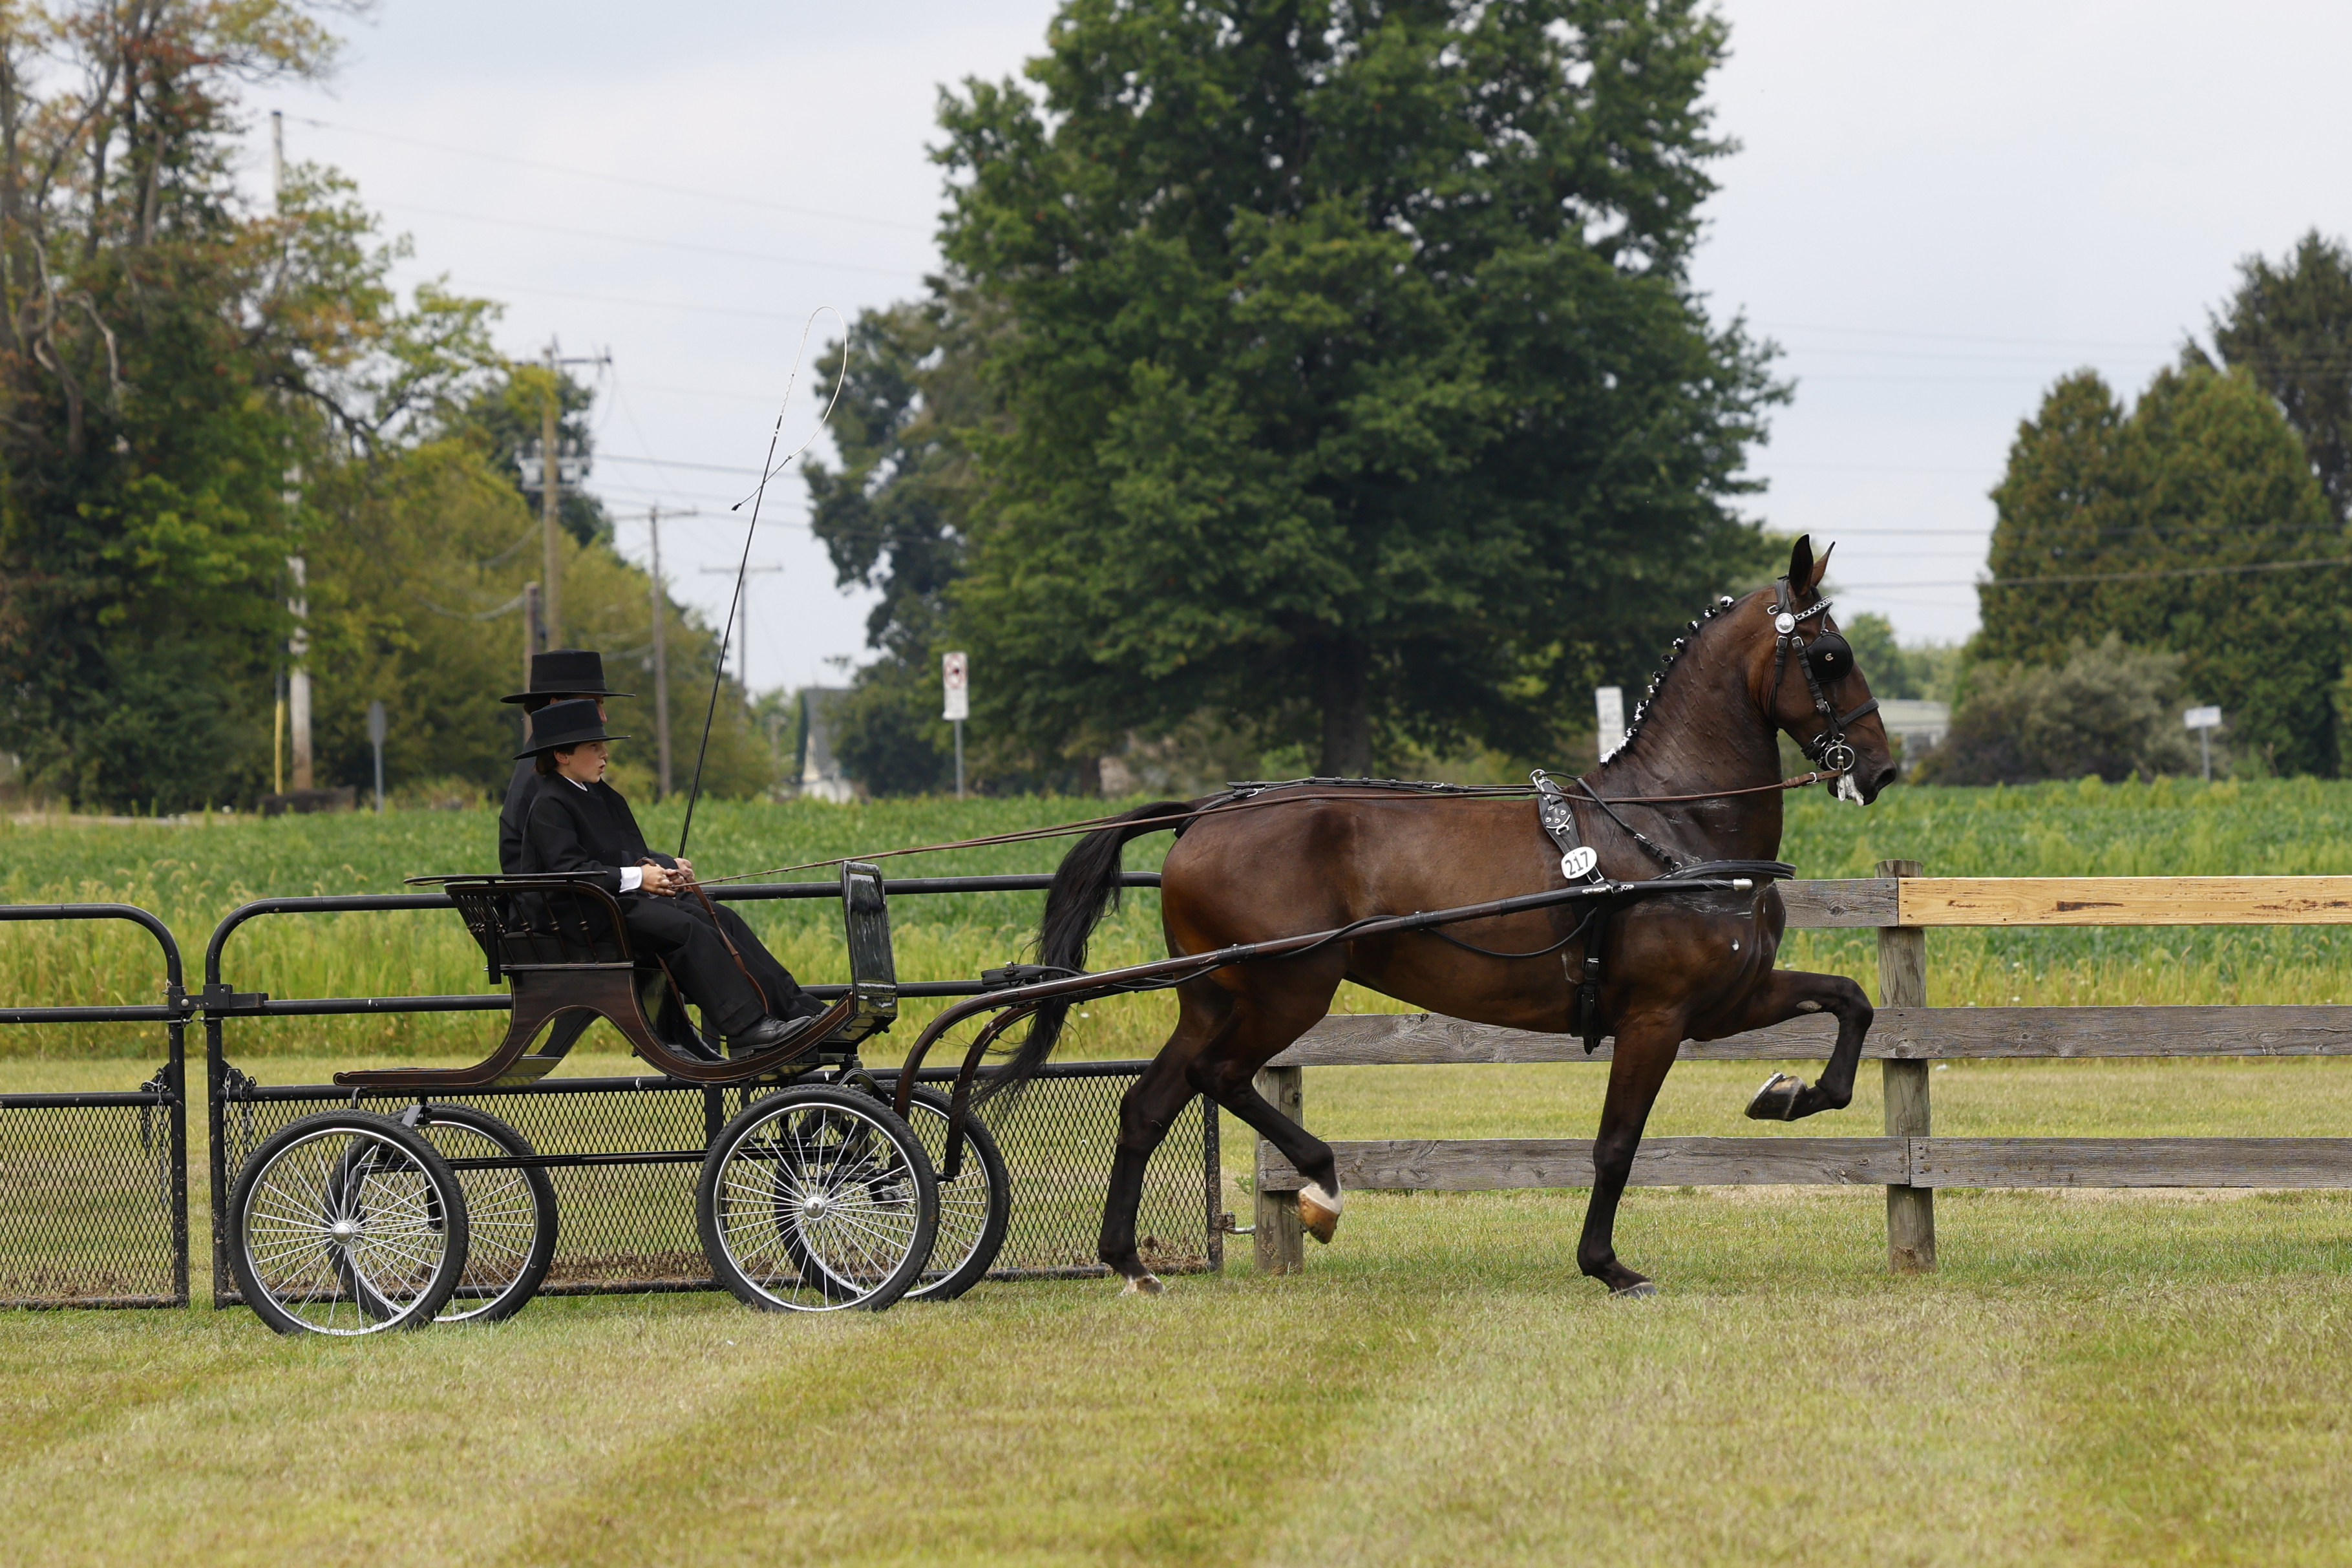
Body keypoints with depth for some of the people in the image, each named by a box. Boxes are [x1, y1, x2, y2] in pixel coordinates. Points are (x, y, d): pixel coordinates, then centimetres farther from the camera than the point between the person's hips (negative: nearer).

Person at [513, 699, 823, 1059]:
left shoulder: (605, 798, 23)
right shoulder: (548, 806, -6)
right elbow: (568, 870, -18)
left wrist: (667, 867, 0)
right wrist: (636, 878, -23)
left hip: (631, 897, 9)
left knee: (723, 920, -10)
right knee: (687, 928, -28)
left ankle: (799, 1011, -17)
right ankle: (747, 1030, -33)